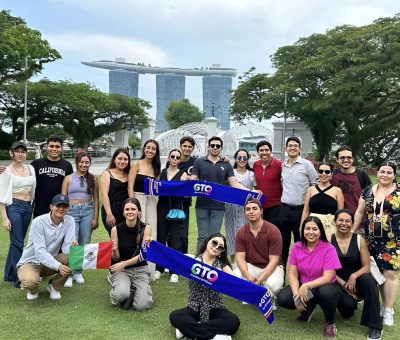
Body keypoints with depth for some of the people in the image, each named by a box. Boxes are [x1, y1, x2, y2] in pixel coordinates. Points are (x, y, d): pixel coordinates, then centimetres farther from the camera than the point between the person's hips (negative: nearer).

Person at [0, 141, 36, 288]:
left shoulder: (31, 169, 8)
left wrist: (32, 207, 8)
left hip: (28, 207, 5)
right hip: (14, 207, -5)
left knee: (17, 241, 13)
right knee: (17, 243, -5)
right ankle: (19, 279, 2)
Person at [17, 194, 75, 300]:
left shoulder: (70, 221, -8)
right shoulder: (38, 222, -20)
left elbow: (66, 247, -14)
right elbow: (40, 252, -29)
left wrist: (72, 247, -40)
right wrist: (58, 266, -44)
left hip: (51, 260, 4)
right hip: (30, 262, -4)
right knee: (30, 281, -36)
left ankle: (54, 287, 1)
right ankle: (33, 288, 5)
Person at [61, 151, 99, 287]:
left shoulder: (92, 179, 9)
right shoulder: (69, 178, 5)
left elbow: (96, 199, 11)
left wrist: (96, 218, 6)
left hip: (88, 211, 2)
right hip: (72, 211, -2)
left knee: (84, 244, 4)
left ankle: (78, 272, 17)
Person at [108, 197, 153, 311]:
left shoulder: (146, 228, -8)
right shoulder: (116, 229, -7)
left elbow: (143, 255, -12)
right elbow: (116, 258, -3)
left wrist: (124, 263, -28)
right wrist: (114, 251, -26)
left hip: (140, 270, 1)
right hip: (121, 270, 0)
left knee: (142, 305, -19)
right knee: (121, 294, -32)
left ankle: (133, 290, 13)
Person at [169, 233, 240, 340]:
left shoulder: (222, 266, 2)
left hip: (215, 309, 1)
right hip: (195, 308, -1)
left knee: (233, 322, -28)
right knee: (175, 316, -28)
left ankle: (188, 329, -22)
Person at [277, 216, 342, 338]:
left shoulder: (329, 249, -18)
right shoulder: (297, 247, -6)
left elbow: (328, 277, -24)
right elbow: (293, 274, -7)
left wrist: (307, 286, -35)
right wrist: (296, 294, -24)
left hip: (324, 286, -4)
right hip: (303, 286, 4)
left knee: (326, 293, -39)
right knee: (282, 299, -21)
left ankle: (330, 323, -6)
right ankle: (308, 308, 14)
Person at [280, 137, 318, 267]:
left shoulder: (306, 164, -6)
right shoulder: (283, 165, 8)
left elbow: (316, 184, -3)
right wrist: (284, 195, 11)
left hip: (300, 209, -4)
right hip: (284, 208, 4)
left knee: (301, 242, 5)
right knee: (283, 241, 13)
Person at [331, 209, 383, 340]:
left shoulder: (359, 240, -5)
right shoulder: (329, 241, -6)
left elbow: (366, 267, -5)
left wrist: (353, 276, -24)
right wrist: (343, 284, -17)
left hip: (357, 280, 1)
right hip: (339, 282, -1)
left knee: (368, 279, -34)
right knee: (347, 304, -32)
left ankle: (375, 326, -21)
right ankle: (348, 307, 11)